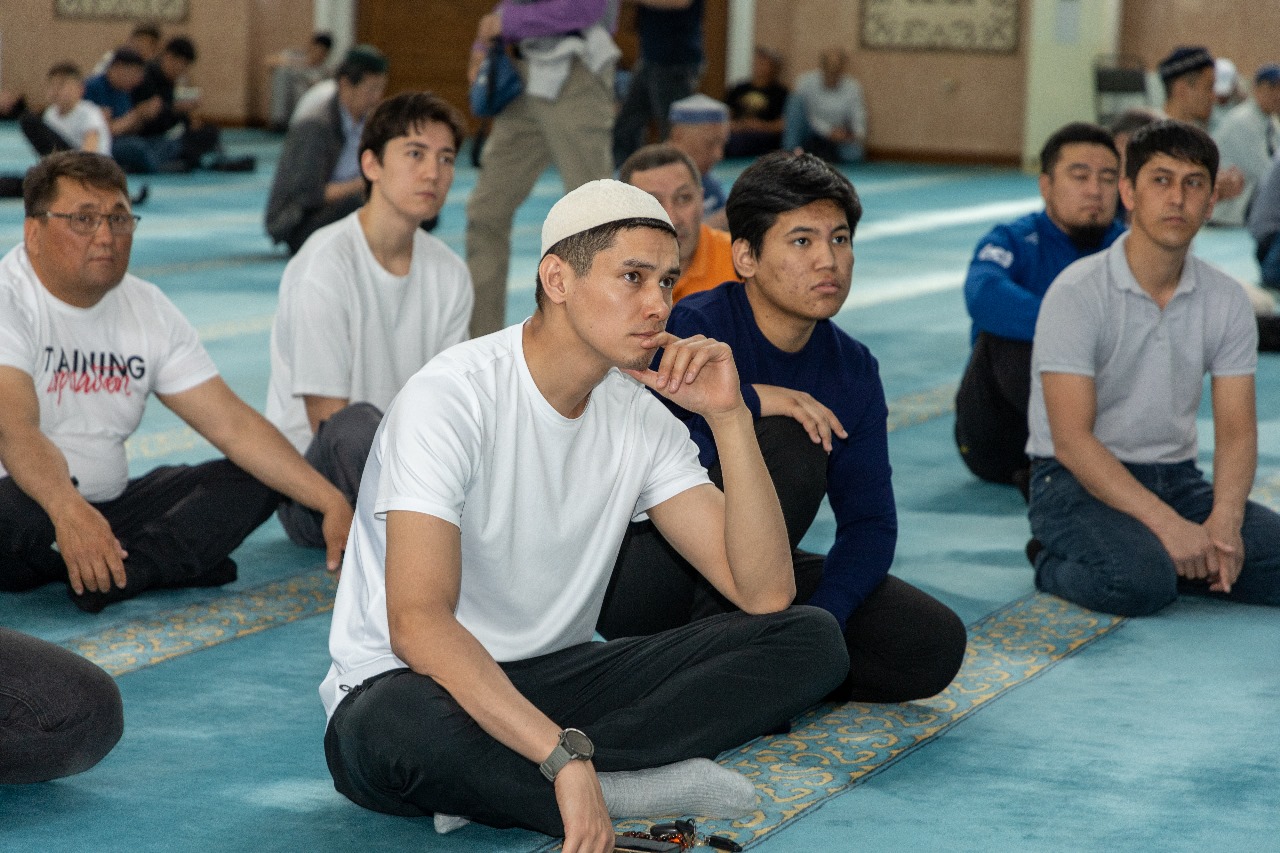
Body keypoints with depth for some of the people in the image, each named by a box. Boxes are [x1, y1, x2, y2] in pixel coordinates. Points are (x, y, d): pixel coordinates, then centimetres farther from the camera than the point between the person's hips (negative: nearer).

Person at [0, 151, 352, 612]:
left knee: (252, 480, -6)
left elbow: (232, 423, 3)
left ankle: (124, 570, -27)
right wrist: (69, 510, -50)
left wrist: (332, 502, -9)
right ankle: (176, 558, -18)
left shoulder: (148, 310, 7)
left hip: (107, 506, 7)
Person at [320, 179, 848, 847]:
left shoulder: (639, 418, 1)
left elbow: (764, 591, -6)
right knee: (394, 728, -44)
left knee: (812, 640, -10)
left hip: (555, 679, 7)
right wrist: (565, 758, -38)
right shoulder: (450, 398, -19)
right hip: (416, 684, -7)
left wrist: (730, 417, -15)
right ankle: (633, 784, -21)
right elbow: (418, 623, -30)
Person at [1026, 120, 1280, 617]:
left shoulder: (1226, 300, 2)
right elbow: (1071, 440, -20)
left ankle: (1149, 558, 1)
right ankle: (1055, 563, -4)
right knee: (1138, 581, -35)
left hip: (1176, 478, 6)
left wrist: (1224, 519, -21)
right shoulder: (1077, 294, -15)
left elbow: (1236, 430, 0)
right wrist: (1167, 524, -29)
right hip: (1078, 481, -5)